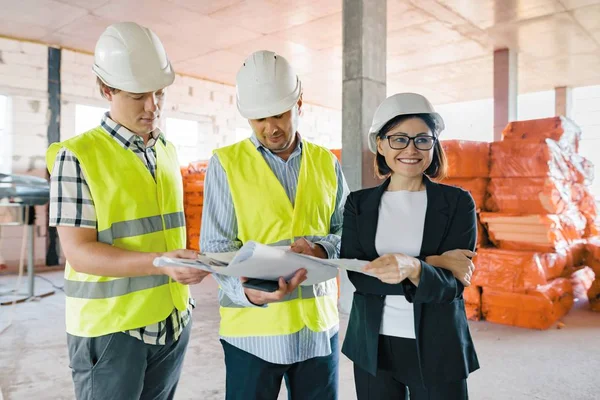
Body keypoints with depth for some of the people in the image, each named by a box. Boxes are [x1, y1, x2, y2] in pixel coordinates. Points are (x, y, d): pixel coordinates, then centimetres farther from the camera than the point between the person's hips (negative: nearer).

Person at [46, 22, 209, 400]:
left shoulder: (169, 152, 9)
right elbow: (79, 252, -15)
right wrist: (160, 263, -26)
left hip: (173, 321, 5)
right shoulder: (76, 156, -9)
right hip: (110, 327, -5)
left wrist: (185, 270, 8)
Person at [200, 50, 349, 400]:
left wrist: (321, 249, -15)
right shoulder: (226, 163, -3)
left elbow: (347, 230, 6)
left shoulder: (326, 162, 6)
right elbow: (217, 247, -8)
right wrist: (247, 289, -26)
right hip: (253, 326, -2)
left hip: (319, 323, 3)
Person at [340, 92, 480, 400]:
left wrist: (413, 267, -33)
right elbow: (358, 275, -10)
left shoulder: (458, 202, -4)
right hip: (373, 347, 2)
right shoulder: (359, 203, 0)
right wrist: (433, 262, -17)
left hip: (437, 349, -1)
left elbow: (451, 284, -12)